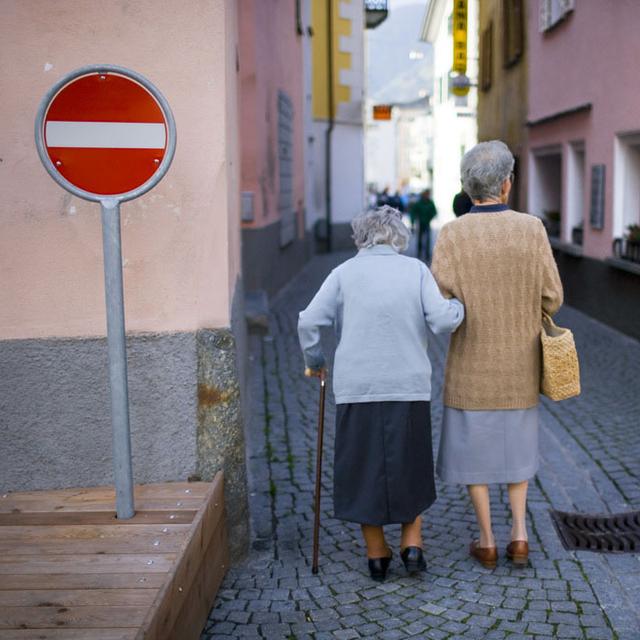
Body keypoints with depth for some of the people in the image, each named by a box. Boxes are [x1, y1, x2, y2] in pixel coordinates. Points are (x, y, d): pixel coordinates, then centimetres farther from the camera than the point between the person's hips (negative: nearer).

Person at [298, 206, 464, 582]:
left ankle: (377, 554, 17)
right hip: (409, 387, 0)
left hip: (357, 389, 0)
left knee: (365, 468, 11)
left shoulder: (344, 273, 1)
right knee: (409, 466, 18)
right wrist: (458, 307, 13)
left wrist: (314, 361, 11)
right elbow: (442, 320, -8)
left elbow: (309, 322, -4)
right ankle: (412, 543, 13)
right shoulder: (416, 270, 1)